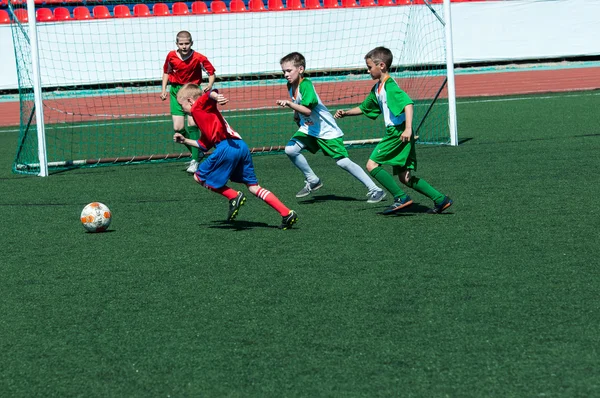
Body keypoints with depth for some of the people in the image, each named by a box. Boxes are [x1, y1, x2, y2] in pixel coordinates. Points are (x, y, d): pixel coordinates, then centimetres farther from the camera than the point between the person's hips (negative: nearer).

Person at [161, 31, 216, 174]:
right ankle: (197, 152, 19)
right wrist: (164, 90, 4)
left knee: (192, 123, -18)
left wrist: (210, 85, -21)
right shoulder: (171, 56, -6)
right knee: (178, 128, -7)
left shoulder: (199, 58, -14)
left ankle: (195, 161, -9)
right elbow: (166, 72, 12)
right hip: (176, 92, 3)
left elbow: (211, 72, -3)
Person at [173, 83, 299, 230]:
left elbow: (210, 94, -15)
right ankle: (286, 213, 1)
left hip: (226, 147, -9)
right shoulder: (205, 113, 34)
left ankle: (234, 197, -2)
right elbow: (204, 145, 41)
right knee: (253, 186, 11)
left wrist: (216, 97, -36)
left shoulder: (198, 107, 9)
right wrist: (185, 141, 45)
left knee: (199, 177, 8)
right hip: (241, 146, 9)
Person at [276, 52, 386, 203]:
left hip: (326, 130, -8)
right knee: (290, 149, -10)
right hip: (308, 128, 8)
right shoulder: (291, 86, 1)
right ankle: (313, 181, 7)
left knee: (343, 161, -11)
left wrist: (289, 104, -42)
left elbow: (307, 110, -36)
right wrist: (297, 114, 8)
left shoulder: (306, 85, -25)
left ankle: (375, 190, -3)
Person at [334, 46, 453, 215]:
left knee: (372, 164, -9)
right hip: (393, 132, 10)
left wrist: (408, 128, -33)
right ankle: (440, 199, 10)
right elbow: (364, 108, 32)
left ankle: (401, 198, -10)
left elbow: (408, 103, -25)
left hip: (398, 132, -10)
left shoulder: (390, 86, -13)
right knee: (404, 177, 9)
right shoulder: (377, 89, 18)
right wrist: (346, 112, 20)